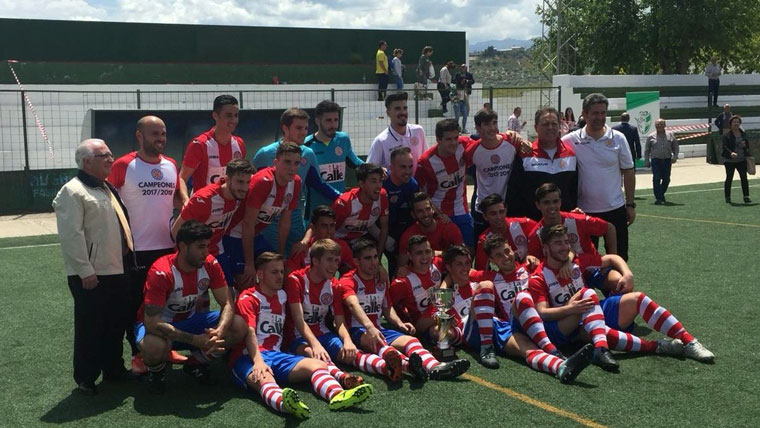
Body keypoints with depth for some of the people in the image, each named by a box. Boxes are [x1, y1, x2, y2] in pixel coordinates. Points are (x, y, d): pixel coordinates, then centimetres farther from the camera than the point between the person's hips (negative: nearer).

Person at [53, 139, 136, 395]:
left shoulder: (108, 188, 17)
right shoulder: (73, 192, -12)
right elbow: (71, 236, -19)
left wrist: (129, 254, 18)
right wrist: (85, 271, -21)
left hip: (118, 270, 9)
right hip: (91, 276, -8)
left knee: (117, 323, 16)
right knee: (90, 328, 1)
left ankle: (114, 369, 30)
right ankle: (85, 379, 13)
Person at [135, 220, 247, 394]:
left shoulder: (210, 264, -14)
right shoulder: (161, 273, -29)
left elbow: (227, 304, -12)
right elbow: (152, 323, -34)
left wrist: (219, 332, -34)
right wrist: (196, 340, -38)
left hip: (190, 318, 5)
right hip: (160, 324, -5)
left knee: (239, 327, -17)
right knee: (154, 346, -41)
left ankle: (196, 363, 8)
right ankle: (157, 370, -1)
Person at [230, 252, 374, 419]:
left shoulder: (282, 296, 21)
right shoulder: (248, 298, 0)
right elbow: (249, 332, -14)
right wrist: (258, 361, -30)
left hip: (276, 354, 6)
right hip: (249, 356, -6)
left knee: (318, 364, -19)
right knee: (263, 378, -40)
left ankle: (337, 396, -51)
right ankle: (283, 403, -75)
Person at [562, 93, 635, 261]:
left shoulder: (618, 138, -1)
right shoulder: (571, 140, -5)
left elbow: (628, 172, 4)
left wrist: (630, 204, 3)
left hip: (615, 209, 1)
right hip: (583, 211, -1)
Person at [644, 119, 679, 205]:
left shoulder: (670, 135, 9)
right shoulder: (651, 137, 6)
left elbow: (675, 147, 12)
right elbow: (647, 150, 10)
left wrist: (675, 157, -1)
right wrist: (646, 161, 4)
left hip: (667, 160, 2)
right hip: (656, 160, -2)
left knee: (666, 179, 7)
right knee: (656, 179, -10)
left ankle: (661, 194, 29)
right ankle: (658, 198, -7)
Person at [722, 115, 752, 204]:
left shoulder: (743, 134, 9)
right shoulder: (726, 135, -6)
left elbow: (747, 144, 18)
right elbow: (725, 146, -15)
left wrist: (745, 145, -7)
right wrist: (731, 153, -33)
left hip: (741, 160, 3)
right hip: (730, 161, -3)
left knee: (744, 178, -3)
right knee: (729, 178, 6)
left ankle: (746, 197, -1)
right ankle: (727, 197, 15)